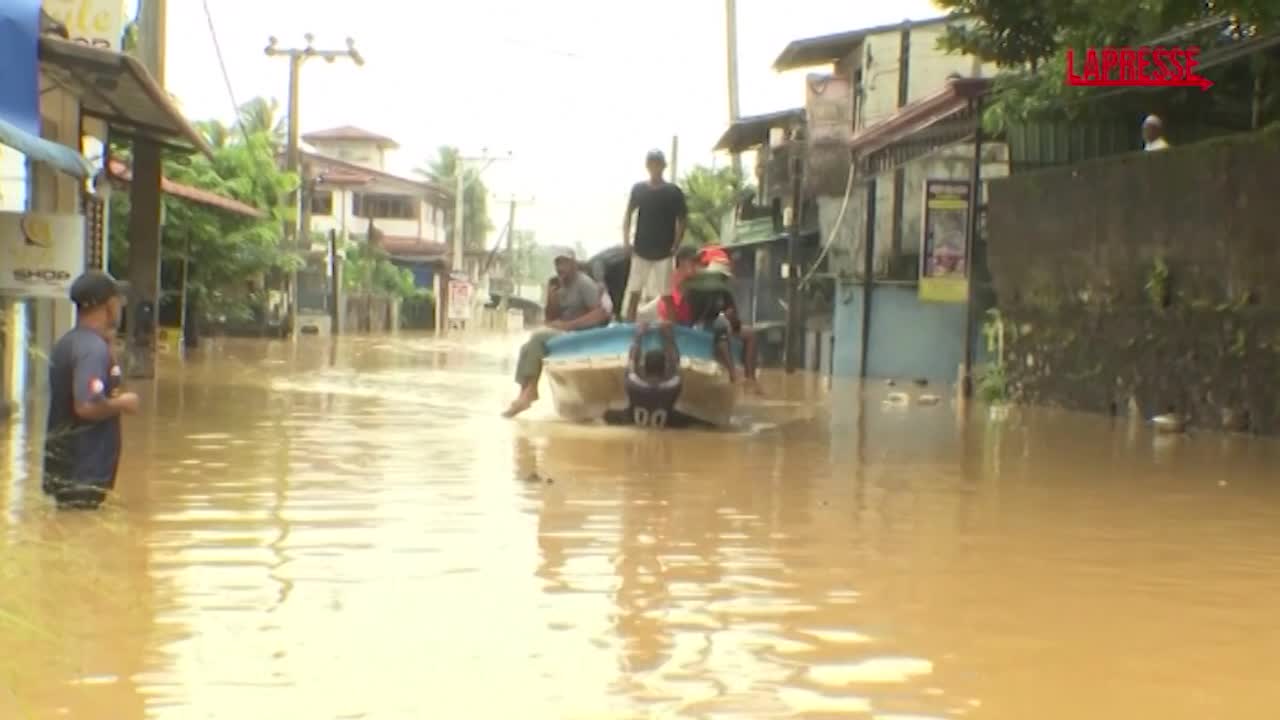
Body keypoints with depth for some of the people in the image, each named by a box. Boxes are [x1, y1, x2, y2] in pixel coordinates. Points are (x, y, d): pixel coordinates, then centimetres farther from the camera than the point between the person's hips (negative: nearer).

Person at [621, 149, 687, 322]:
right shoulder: (638, 189, 2)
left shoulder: (674, 192, -4)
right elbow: (628, 214, 11)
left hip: (664, 251, -2)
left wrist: (676, 246, -7)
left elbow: (681, 220, 1)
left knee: (664, 293, -1)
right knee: (634, 290, 3)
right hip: (641, 250, 2)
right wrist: (626, 240, 2)